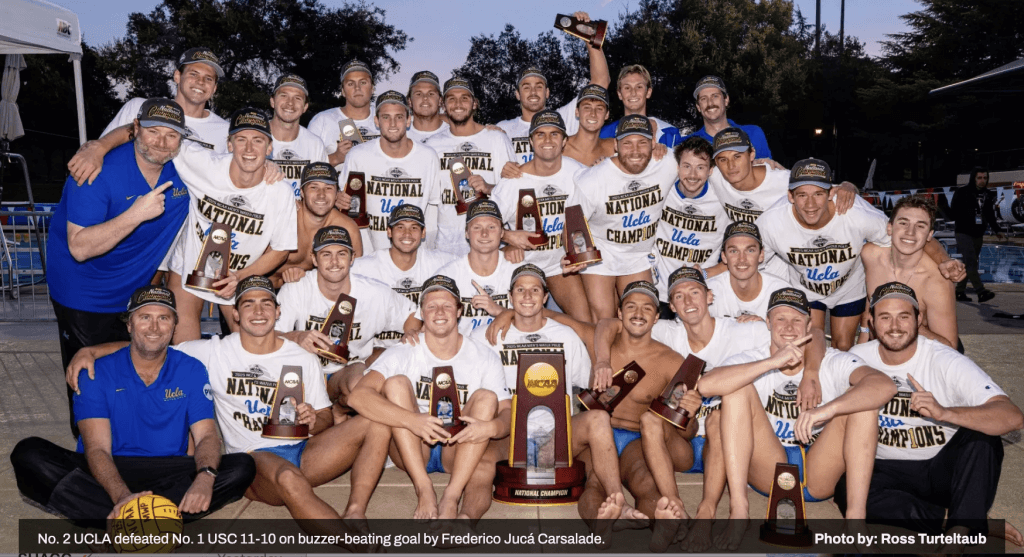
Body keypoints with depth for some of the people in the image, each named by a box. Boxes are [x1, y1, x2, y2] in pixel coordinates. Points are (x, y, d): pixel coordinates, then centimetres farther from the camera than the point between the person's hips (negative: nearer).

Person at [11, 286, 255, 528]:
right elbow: (97, 448, -12)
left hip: (169, 477, 1)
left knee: (242, 466, -23)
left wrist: (205, 477, -29)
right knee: (28, 453, -26)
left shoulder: (191, 371, 3)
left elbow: (207, 435, -5)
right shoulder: (98, 372, -2)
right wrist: (121, 495, -33)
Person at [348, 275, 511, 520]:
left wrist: (490, 427, -33)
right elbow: (358, 396, -23)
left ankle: (451, 498, -33)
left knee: (486, 398, -22)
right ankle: (424, 491, -29)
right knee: (396, 382, -21)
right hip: (411, 450, -1)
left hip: (460, 450, 1)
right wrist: (412, 421, -37)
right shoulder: (402, 353, -7)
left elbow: (508, 412, -7)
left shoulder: (485, 357, 0)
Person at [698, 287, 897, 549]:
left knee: (862, 396, -18)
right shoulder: (750, 361, -2)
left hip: (820, 475, 0)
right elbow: (705, 385, -25)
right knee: (738, 386, -19)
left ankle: (856, 514, -23)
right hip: (768, 473, 0)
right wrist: (773, 362, -30)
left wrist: (828, 409, -40)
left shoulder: (833, 363, -2)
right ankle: (738, 508, -24)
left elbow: (885, 386, -24)